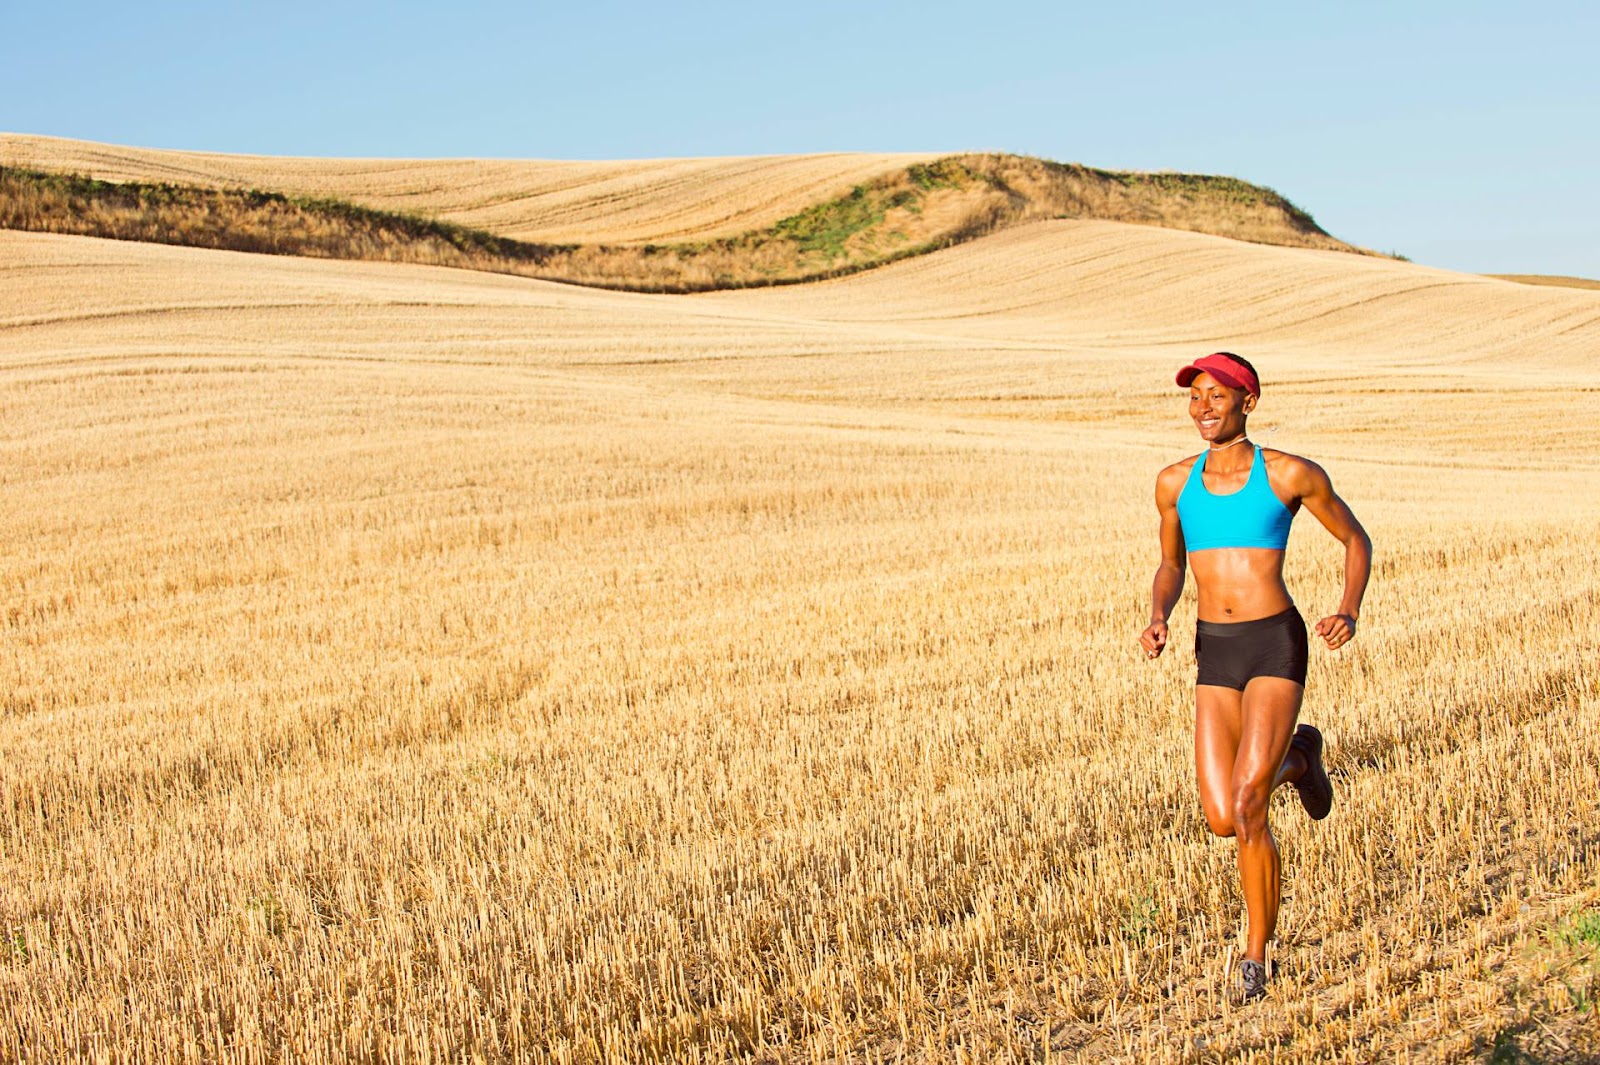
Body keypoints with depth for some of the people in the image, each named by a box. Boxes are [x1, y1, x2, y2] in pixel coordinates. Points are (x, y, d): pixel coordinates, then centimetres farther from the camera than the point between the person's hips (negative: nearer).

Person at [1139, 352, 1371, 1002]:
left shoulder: (1291, 475, -3)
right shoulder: (1175, 483, 8)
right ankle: (1296, 760, 34)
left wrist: (1349, 613, -8)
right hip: (1214, 656, 4)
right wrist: (1157, 620, 0)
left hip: (1275, 646, -4)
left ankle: (1257, 956, 2)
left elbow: (1356, 540, 9)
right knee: (1222, 821, 0)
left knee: (1246, 807, -17)